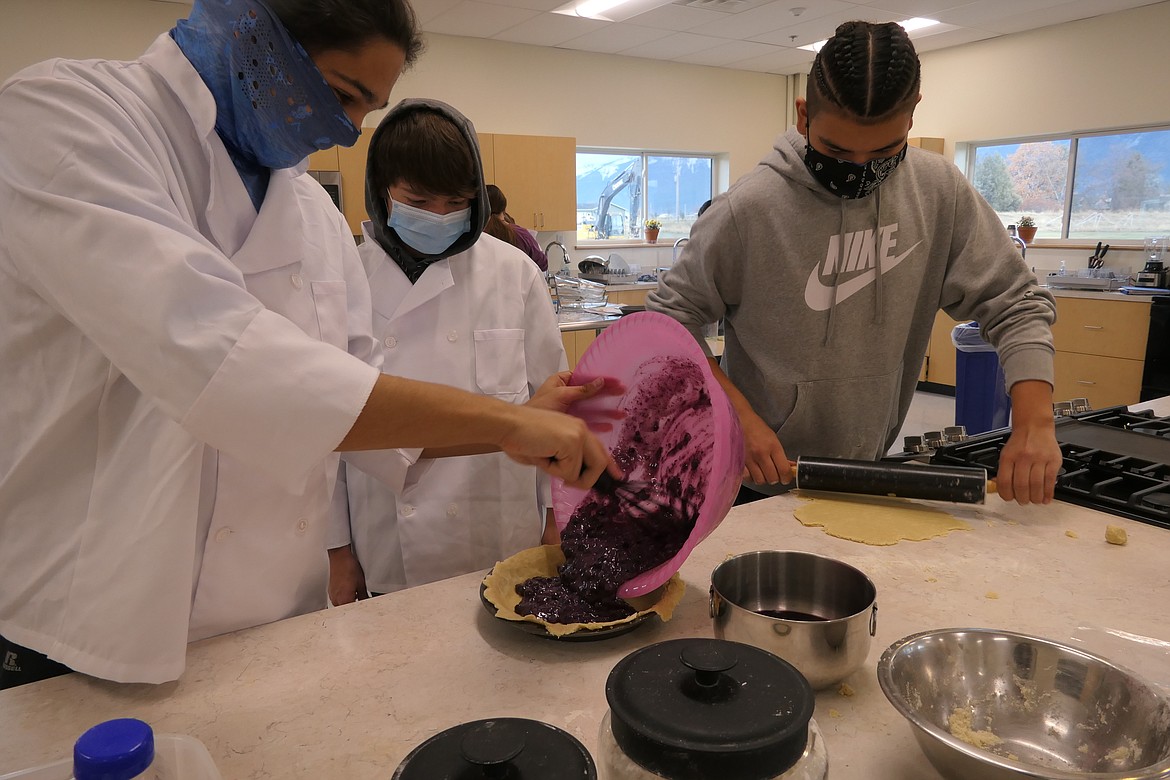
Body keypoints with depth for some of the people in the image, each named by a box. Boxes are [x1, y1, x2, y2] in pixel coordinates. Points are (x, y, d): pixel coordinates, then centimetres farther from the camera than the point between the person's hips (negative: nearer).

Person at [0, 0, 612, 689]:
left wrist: (524, 422, -7)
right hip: (86, 645, -5)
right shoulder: (59, 112, -15)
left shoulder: (314, 208, 7)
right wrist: (500, 420, -28)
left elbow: (359, 402, 6)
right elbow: (213, 361, -30)